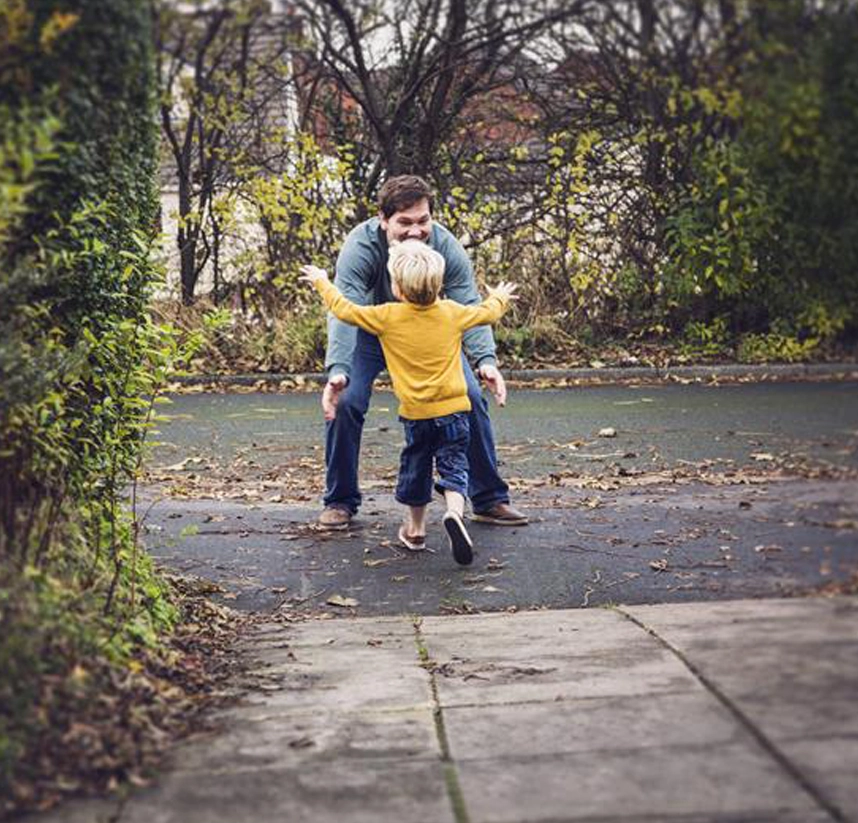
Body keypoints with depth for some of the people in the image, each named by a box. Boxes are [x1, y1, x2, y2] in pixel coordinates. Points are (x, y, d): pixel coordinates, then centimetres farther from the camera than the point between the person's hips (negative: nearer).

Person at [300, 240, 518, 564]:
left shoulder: (388, 317, -9)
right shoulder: (452, 313, -1)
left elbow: (345, 310, -1)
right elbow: (487, 313, 16)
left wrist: (322, 283, 15)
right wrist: (500, 297, 38)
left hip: (415, 413, 0)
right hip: (453, 408, 0)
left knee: (416, 467, 16)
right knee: (454, 465, 1)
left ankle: (415, 529, 27)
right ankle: (455, 513, -26)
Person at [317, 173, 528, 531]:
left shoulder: (446, 247, -26)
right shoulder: (361, 246, -33)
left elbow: (469, 307, -30)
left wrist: (486, 360, -47)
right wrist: (338, 369, -56)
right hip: (371, 332, -2)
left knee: (471, 399, -9)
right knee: (344, 402, -19)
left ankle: (489, 500, 4)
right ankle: (340, 501, 0)